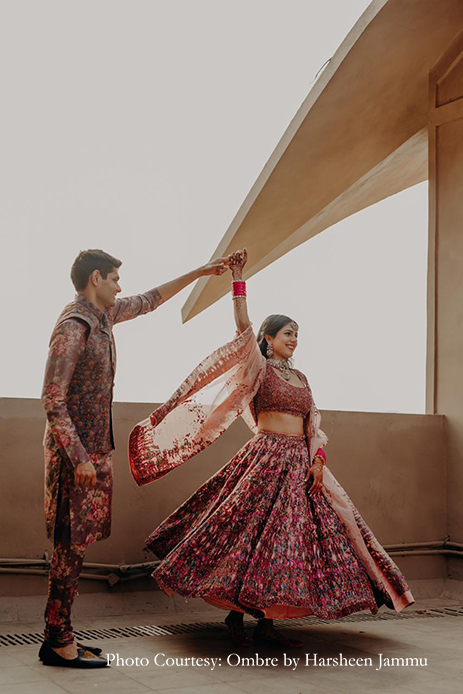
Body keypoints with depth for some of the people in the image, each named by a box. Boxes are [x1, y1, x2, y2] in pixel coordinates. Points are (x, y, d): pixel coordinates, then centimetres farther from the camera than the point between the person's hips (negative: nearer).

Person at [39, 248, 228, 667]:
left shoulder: (103, 315, 12)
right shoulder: (73, 326, -15)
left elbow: (149, 300, 28)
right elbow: (53, 400, -19)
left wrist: (198, 273, 29)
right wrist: (79, 457, -21)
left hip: (94, 447, 9)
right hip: (75, 450, -9)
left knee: (75, 543, 9)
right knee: (71, 544, -6)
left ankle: (59, 635, 15)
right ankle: (57, 642, 1)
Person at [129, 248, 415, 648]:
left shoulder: (301, 377, 18)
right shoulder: (259, 368, 0)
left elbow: (313, 423, 12)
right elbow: (243, 328, -14)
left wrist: (317, 457, -4)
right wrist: (238, 280, -18)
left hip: (301, 463, 7)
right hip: (267, 459, -6)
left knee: (291, 536, 5)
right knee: (254, 531, -7)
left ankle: (266, 620, 12)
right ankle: (235, 615, 8)